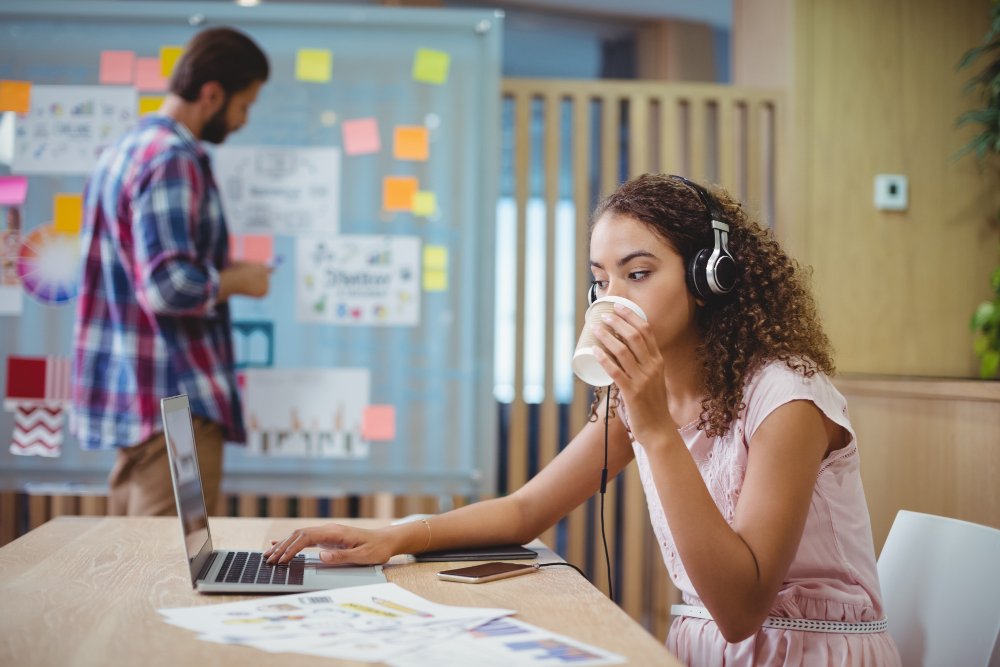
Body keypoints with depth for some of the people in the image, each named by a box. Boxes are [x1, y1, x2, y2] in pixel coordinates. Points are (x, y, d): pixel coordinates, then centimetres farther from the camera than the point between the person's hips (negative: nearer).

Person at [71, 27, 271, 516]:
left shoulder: (126, 149, 15)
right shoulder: (174, 160, -16)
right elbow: (169, 287, -24)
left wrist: (221, 275, 16)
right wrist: (239, 280, -8)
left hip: (125, 394, 10)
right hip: (175, 403, -10)